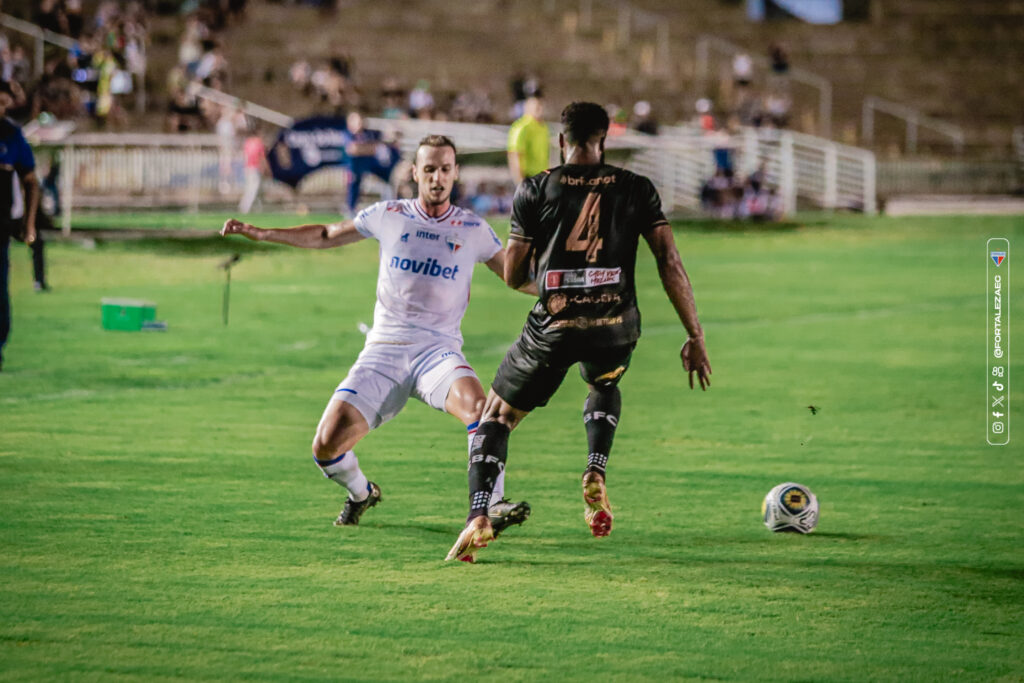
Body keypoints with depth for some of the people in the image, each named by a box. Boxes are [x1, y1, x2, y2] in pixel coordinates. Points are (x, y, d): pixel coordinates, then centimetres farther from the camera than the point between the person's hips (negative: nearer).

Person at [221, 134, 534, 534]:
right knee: (327, 446, -11)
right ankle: (361, 494, 23)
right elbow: (326, 236, 19)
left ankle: (494, 505, -23)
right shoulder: (389, 216, 7)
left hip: (438, 349, -1)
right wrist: (262, 234, 14)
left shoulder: (473, 229, 5)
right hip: (383, 352, 1)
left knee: (477, 405, -35)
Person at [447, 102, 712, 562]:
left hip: (553, 327, -1)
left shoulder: (534, 191, 4)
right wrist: (695, 338, 4)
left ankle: (479, 515, -6)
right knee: (604, 388, 36)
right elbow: (670, 263, 1)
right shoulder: (637, 190, 7)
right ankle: (596, 476, 11)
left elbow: (513, 276, 6)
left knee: (496, 416, 16)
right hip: (615, 328, 2)